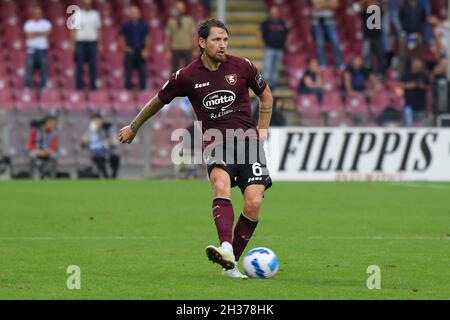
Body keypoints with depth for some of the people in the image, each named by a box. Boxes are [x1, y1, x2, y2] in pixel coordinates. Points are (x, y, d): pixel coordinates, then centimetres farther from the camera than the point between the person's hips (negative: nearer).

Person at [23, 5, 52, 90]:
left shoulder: (46, 23, 7)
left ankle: (44, 86, 2)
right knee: (30, 67, -6)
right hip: (31, 49, 0)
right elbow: (28, 35, -7)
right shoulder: (28, 23, 7)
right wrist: (41, 33, -4)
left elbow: (47, 32, -10)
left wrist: (34, 33, -7)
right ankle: (28, 86, -3)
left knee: (44, 67, -2)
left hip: (42, 48, 0)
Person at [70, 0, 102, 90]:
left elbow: (98, 30, 10)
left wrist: (100, 44, 5)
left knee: (93, 65, 0)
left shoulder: (95, 14, 9)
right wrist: (72, 44, -5)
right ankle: (79, 85, 4)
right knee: (79, 65, -1)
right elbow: (73, 30, 1)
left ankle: (93, 85, 3)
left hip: (92, 43, 2)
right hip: (80, 42, -2)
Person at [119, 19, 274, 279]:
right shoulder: (186, 76, -1)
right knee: (221, 186, -33)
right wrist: (133, 127, 27)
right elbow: (159, 101, 17)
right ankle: (226, 250, -49)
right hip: (216, 142, -1)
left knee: (253, 203, -14)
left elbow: (265, 94, 21)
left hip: (247, 140, 1)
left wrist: (263, 129, 13)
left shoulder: (242, 67, 1)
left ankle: (231, 264, 2)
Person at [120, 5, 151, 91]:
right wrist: (125, 48, -3)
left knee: (142, 71, 1)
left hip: (141, 51, 1)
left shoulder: (143, 26, 6)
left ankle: (143, 87, 6)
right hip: (130, 51, -1)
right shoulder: (126, 26, 3)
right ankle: (128, 87, 3)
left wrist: (146, 50, -1)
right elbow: (122, 39, 8)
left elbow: (147, 39, 8)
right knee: (128, 70, -2)